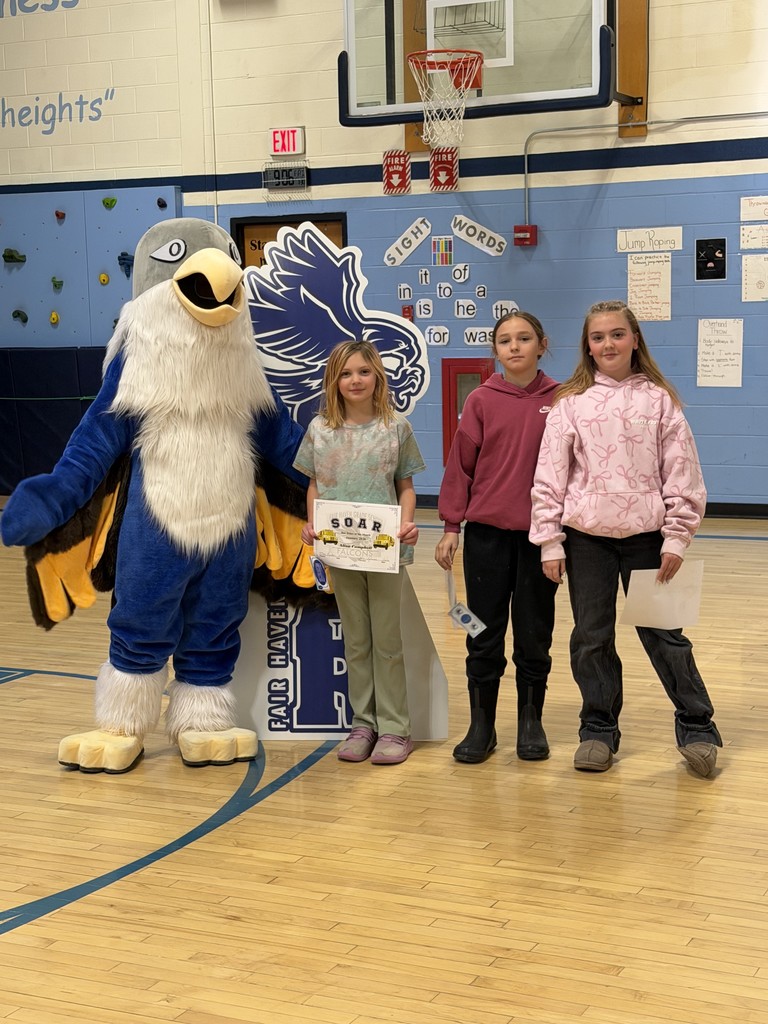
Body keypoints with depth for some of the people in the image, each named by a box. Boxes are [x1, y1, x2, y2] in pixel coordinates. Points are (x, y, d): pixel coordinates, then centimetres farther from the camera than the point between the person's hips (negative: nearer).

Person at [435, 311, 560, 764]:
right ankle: (481, 726, 17)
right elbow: (461, 464, 2)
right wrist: (451, 527, 0)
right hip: (487, 533, 1)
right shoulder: (482, 400, 0)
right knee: (484, 634, 7)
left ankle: (531, 722, 23)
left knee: (534, 633, 9)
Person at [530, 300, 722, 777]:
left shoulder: (659, 400, 0)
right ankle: (599, 730, 22)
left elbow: (683, 474, -1)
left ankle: (697, 727, 17)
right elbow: (549, 476, 1)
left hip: (645, 535, -1)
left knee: (662, 633, 3)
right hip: (586, 538, 1)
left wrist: (676, 538, -5)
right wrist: (550, 541, -3)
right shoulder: (571, 403, 2)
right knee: (591, 637, 8)